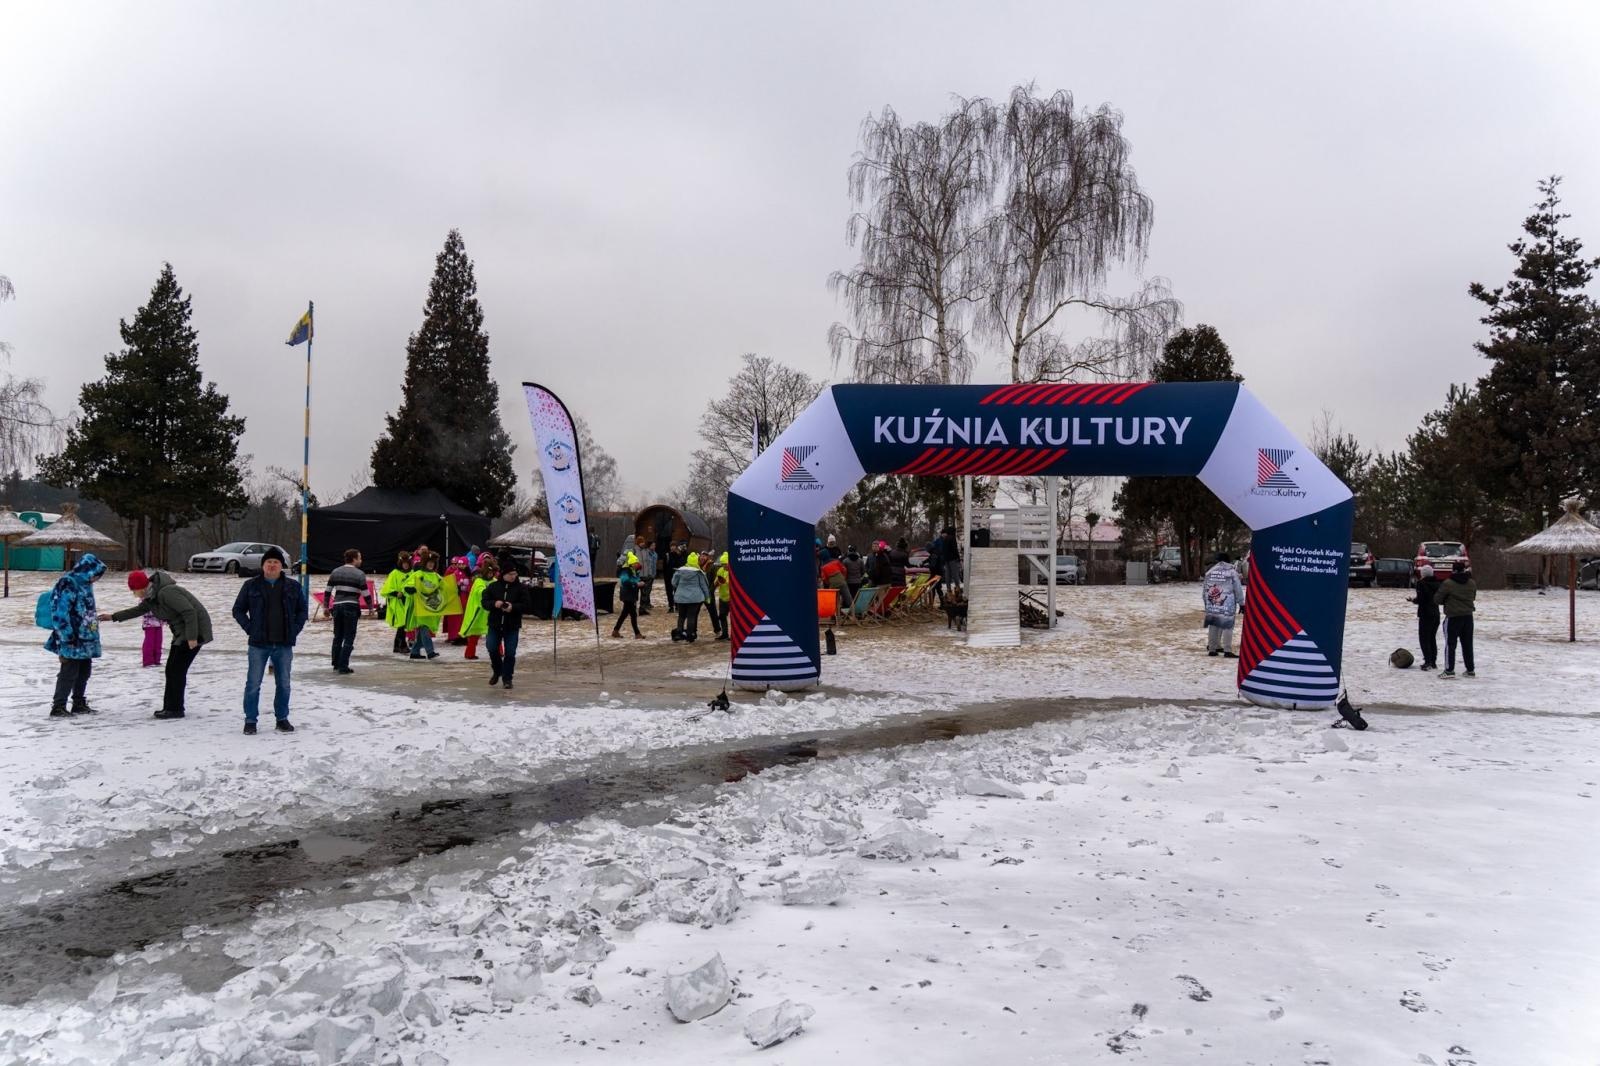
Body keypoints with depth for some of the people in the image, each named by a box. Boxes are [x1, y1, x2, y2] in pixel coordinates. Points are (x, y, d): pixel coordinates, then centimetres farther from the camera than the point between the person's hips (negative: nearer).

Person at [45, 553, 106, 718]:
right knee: (69, 672, -4)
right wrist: (67, 637, -19)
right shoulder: (67, 585, -16)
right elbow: (60, 614, -19)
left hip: (87, 640, 9)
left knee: (84, 672, 15)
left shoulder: (85, 585, 12)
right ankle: (58, 706, 4)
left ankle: (79, 704, 27)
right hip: (73, 641, -9)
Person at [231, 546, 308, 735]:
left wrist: (295, 629, 2)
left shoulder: (292, 587, 6)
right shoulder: (251, 586, 2)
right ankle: (250, 721, 9)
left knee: (283, 684, 9)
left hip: (284, 644, 2)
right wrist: (249, 628, -3)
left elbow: (302, 610, 14)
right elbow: (238, 610, 7)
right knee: (253, 684, -1)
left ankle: (282, 719, 20)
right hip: (259, 644, -2)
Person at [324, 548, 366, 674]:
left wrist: (326, 607, 18)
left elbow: (328, 591, 10)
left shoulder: (335, 572, 10)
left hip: (337, 607, 5)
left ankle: (336, 665, 21)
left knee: (337, 637, 16)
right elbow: (365, 593, -7)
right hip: (351, 607, -5)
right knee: (349, 638, 0)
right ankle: (343, 666, -4)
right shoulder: (359, 574, -4)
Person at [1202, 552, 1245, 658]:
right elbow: (1238, 589, -1)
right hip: (1227, 605, -5)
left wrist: (1206, 601, 24)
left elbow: (1204, 588, 14)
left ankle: (1212, 649, 15)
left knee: (1213, 626, 11)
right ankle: (1227, 651, -4)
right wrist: (1241, 603, 6)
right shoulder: (1232, 572, -4)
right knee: (1227, 626, -2)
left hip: (1212, 604, 5)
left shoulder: (1210, 572, 9)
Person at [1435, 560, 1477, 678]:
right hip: (1468, 616, 5)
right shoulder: (1472, 583, 3)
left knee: (1450, 644, 0)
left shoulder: (1447, 583, -15)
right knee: (1467, 644, 12)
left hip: (1453, 617, -5)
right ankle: (1470, 670, 17)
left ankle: (1449, 670, -3)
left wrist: (1446, 602, 10)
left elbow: (1437, 599, -10)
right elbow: (1473, 597, 16)